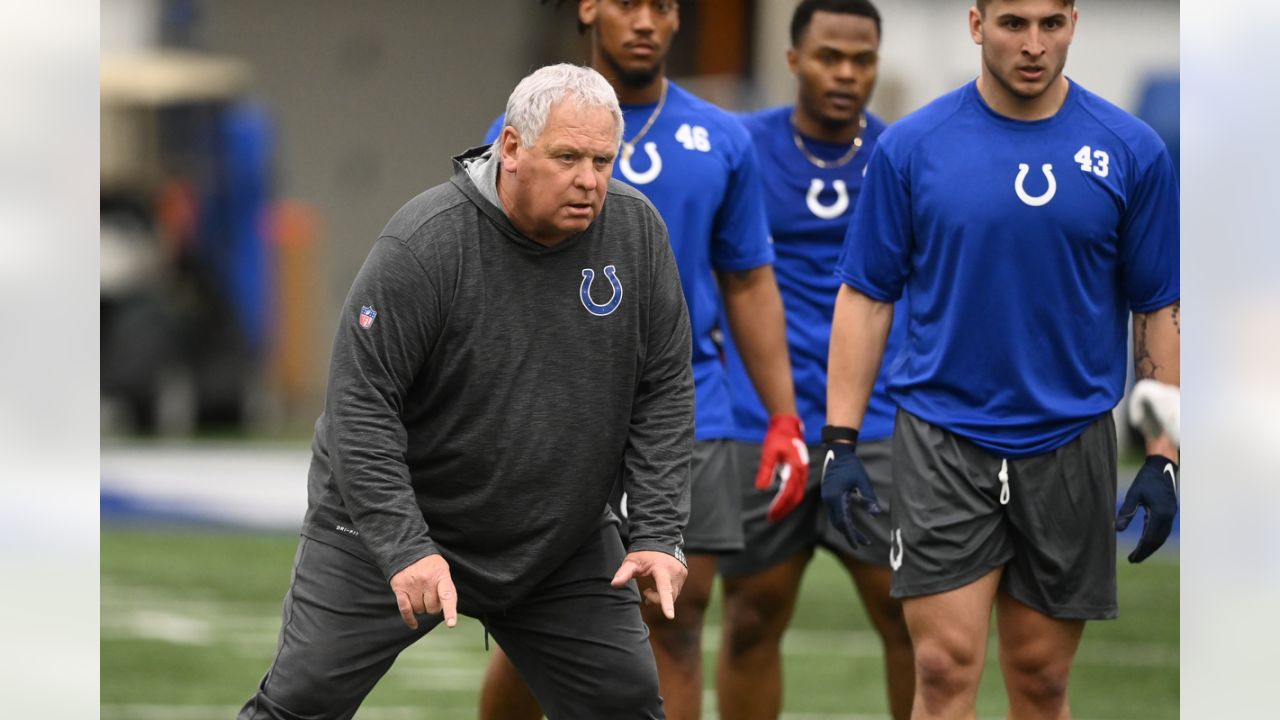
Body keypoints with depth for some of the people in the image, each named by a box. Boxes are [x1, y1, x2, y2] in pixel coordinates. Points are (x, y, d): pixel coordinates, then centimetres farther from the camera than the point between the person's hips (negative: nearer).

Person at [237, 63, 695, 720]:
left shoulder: (636, 231, -8)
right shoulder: (422, 245, -23)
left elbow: (665, 391, -1)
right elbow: (361, 406, -22)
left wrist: (658, 533, -9)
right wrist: (404, 548, -29)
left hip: (564, 540, 4)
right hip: (391, 519, -4)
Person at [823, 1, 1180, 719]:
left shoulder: (1132, 151, -1)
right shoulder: (911, 146, -2)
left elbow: (1161, 309, 3)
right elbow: (866, 296, 3)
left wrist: (1164, 458, -2)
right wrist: (841, 442, -3)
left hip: (1070, 444, 1)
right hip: (941, 441, -1)